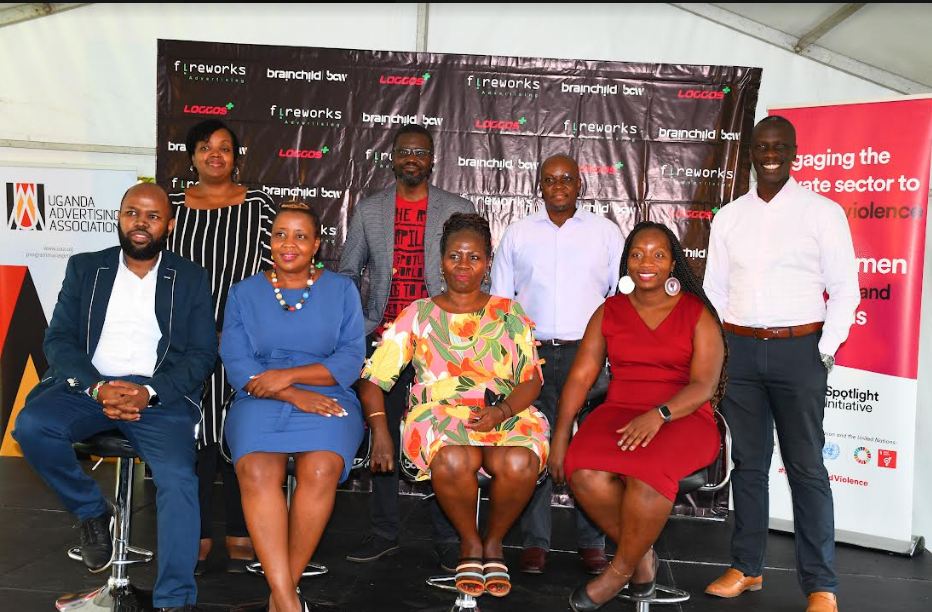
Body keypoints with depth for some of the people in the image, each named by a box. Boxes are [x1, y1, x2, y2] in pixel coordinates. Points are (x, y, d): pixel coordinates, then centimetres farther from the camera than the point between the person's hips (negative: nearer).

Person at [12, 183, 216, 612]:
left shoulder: (190, 278, 10)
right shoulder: (84, 268, 14)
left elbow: (202, 353, 3)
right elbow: (58, 339, 6)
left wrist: (148, 393, -15)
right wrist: (96, 387, -14)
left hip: (159, 394, -2)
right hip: (89, 385, 2)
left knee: (178, 478, -28)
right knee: (32, 425, -28)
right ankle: (93, 512, -2)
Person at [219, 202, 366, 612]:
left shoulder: (341, 291, 13)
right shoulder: (244, 293, 15)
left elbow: (351, 359, 3)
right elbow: (235, 362, 3)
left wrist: (288, 375, -10)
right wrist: (293, 395, -13)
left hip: (327, 399, 0)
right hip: (260, 402, 1)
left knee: (321, 469, -32)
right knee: (256, 471, -32)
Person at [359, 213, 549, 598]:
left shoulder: (509, 314, 16)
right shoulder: (418, 314, 13)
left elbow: (531, 380, 8)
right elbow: (373, 379, 6)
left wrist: (501, 412, -13)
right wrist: (379, 424, -12)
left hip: (505, 414, 1)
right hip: (439, 413, -1)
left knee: (519, 464, -33)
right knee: (454, 461, -36)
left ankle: (494, 541, -1)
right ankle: (469, 543, -4)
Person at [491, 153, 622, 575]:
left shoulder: (606, 232, 10)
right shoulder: (518, 234, 12)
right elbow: (499, 299, 15)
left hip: (589, 351, -1)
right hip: (532, 351, 1)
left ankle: (592, 543, 9)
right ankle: (535, 542, 10)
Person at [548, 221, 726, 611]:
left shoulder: (697, 313, 3)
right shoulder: (609, 312, 12)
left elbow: (704, 384, -7)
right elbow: (580, 375, 5)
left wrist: (659, 415, -24)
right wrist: (561, 434, -7)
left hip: (683, 418, -3)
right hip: (620, 413, 3)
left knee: (648, 472, -35)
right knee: (584, 473, -29)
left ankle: (621, 569, -9)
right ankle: (642, 554, -3)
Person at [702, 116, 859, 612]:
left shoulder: (823, 213, 0)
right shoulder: (728, 218, 10)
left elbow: (845, 289, -1)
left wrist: (825, 351, -8)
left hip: (798, 349, -3)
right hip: (739, 350, 3)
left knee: (806, 467, 0)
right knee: (748, 462, 11)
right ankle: (746, 567, 21)